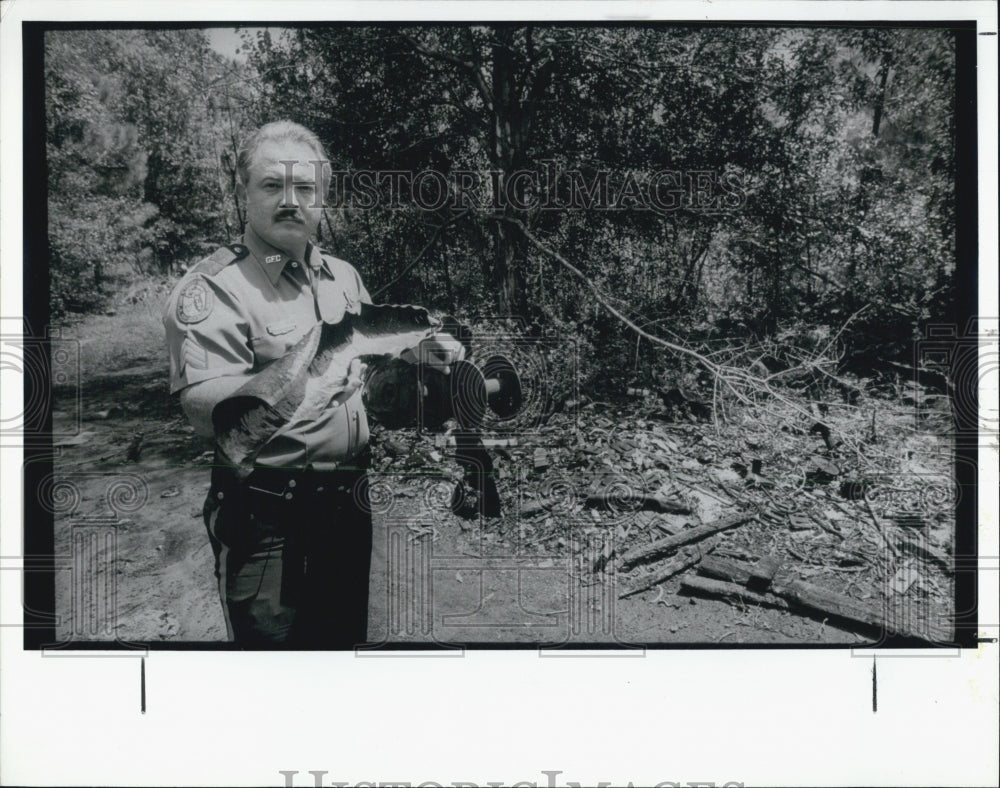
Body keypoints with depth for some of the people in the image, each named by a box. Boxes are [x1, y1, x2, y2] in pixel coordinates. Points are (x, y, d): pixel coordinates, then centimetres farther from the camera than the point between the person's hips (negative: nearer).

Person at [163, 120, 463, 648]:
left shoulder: (344, 276, 11)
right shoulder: (213, 287, -13)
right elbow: (202, 405, -26)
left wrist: (420, 350, 8)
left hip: (348, 505, 7)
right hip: (266, 519, -7)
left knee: (343, 639, 21)